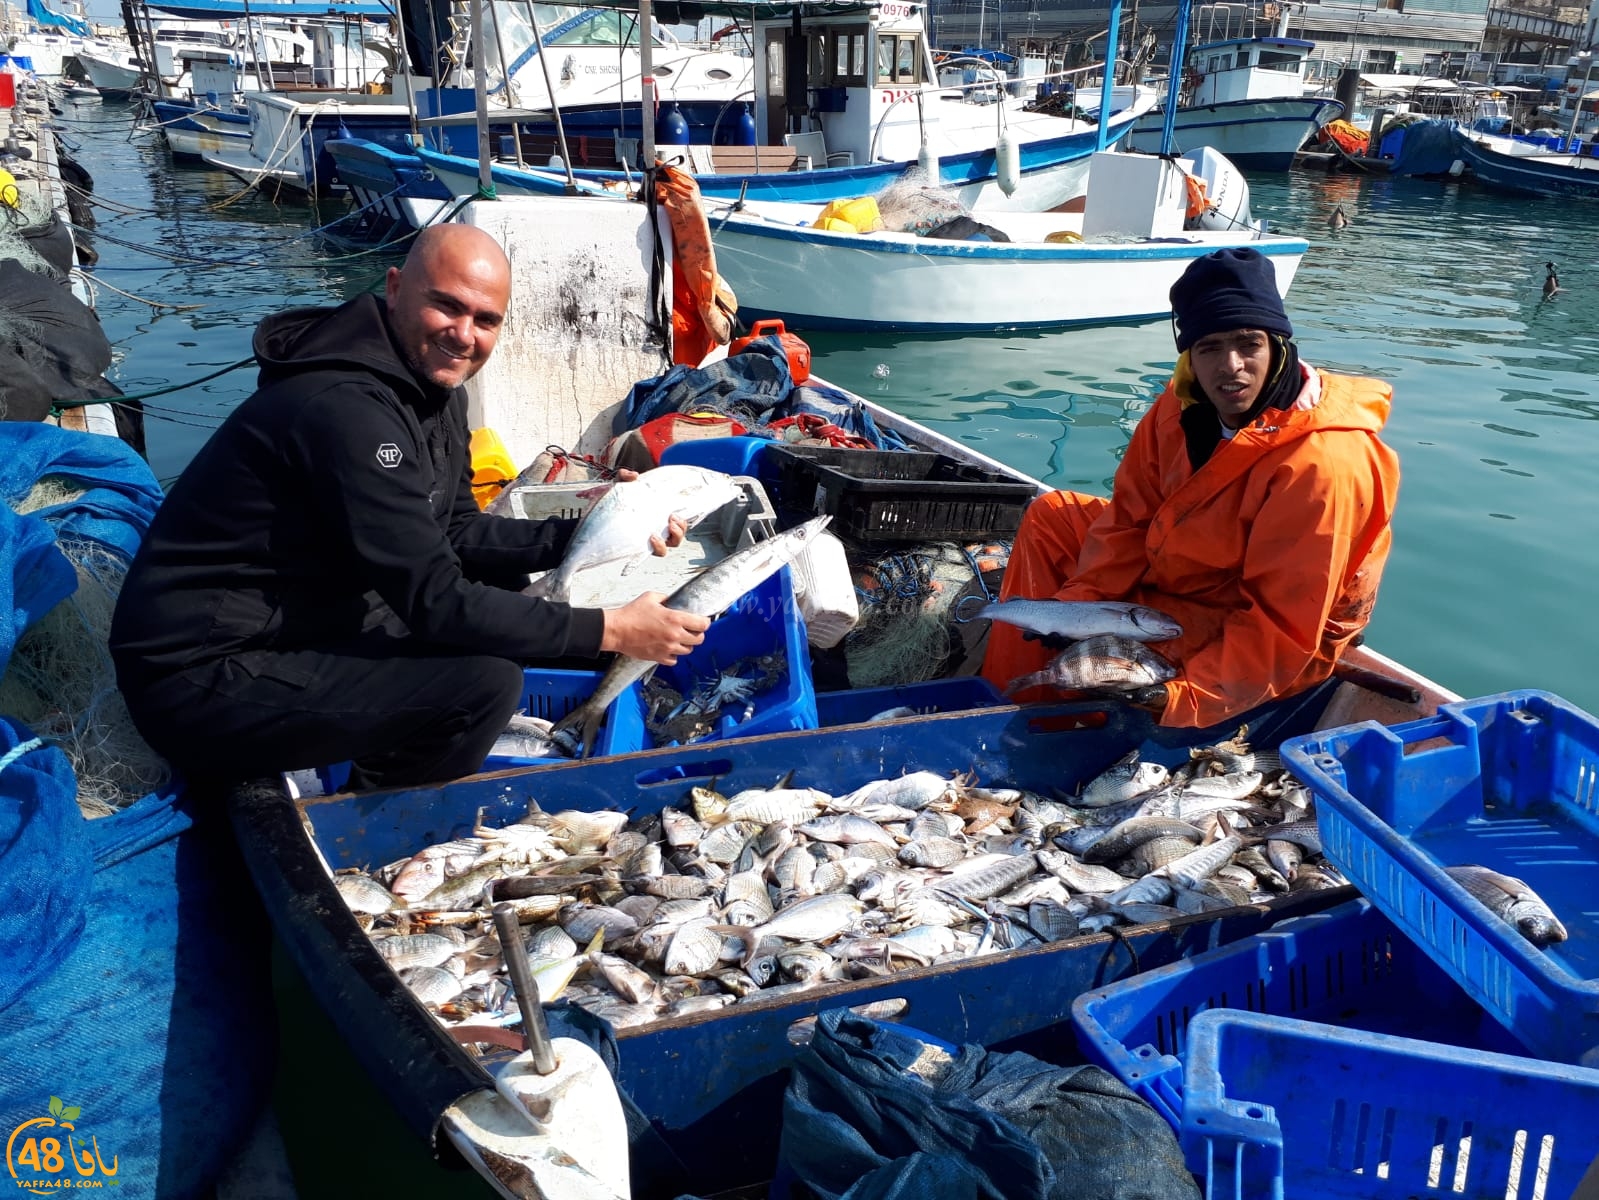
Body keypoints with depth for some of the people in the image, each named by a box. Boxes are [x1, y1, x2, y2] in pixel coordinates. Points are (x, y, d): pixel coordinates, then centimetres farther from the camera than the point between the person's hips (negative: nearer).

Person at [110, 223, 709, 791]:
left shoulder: (433, 383, 6)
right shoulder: (348, 408, -26)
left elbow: (456, 533, 12)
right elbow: (435, 600, -28)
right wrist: (610, 631, -23)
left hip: (298, 625, 10)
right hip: (202, 682, -10)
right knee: (485, 679, -23)